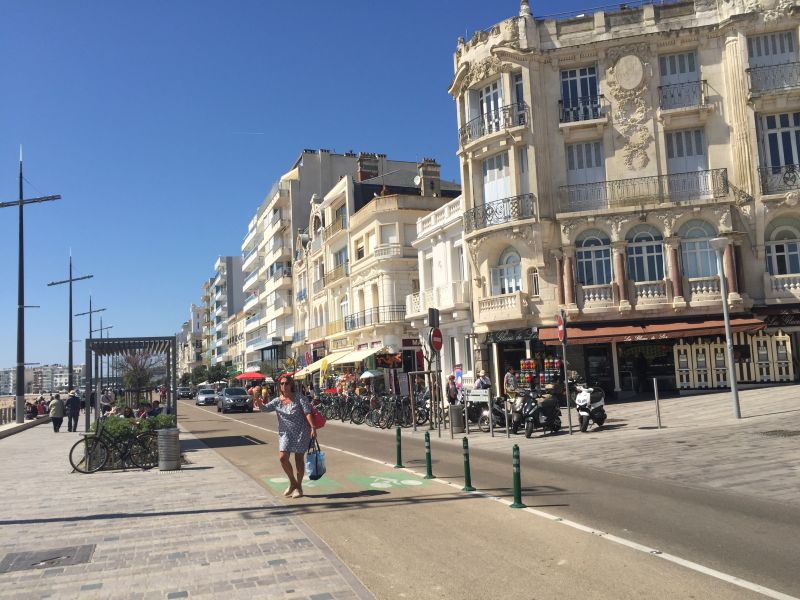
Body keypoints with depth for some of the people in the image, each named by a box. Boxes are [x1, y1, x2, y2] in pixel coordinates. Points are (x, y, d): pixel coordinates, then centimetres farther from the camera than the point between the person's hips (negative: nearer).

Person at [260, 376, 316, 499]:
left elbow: (307, 413, -10)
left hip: (301, 432, -3)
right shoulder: (277, 401, 4)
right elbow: (264, 408, -7)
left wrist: (312, 427, -19)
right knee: (282, 458, -9)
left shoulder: (299, 398, -5)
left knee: (299, 459, 4)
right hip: (285, 433, 3)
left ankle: (298, 487, 21)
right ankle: (292, 482, 15)